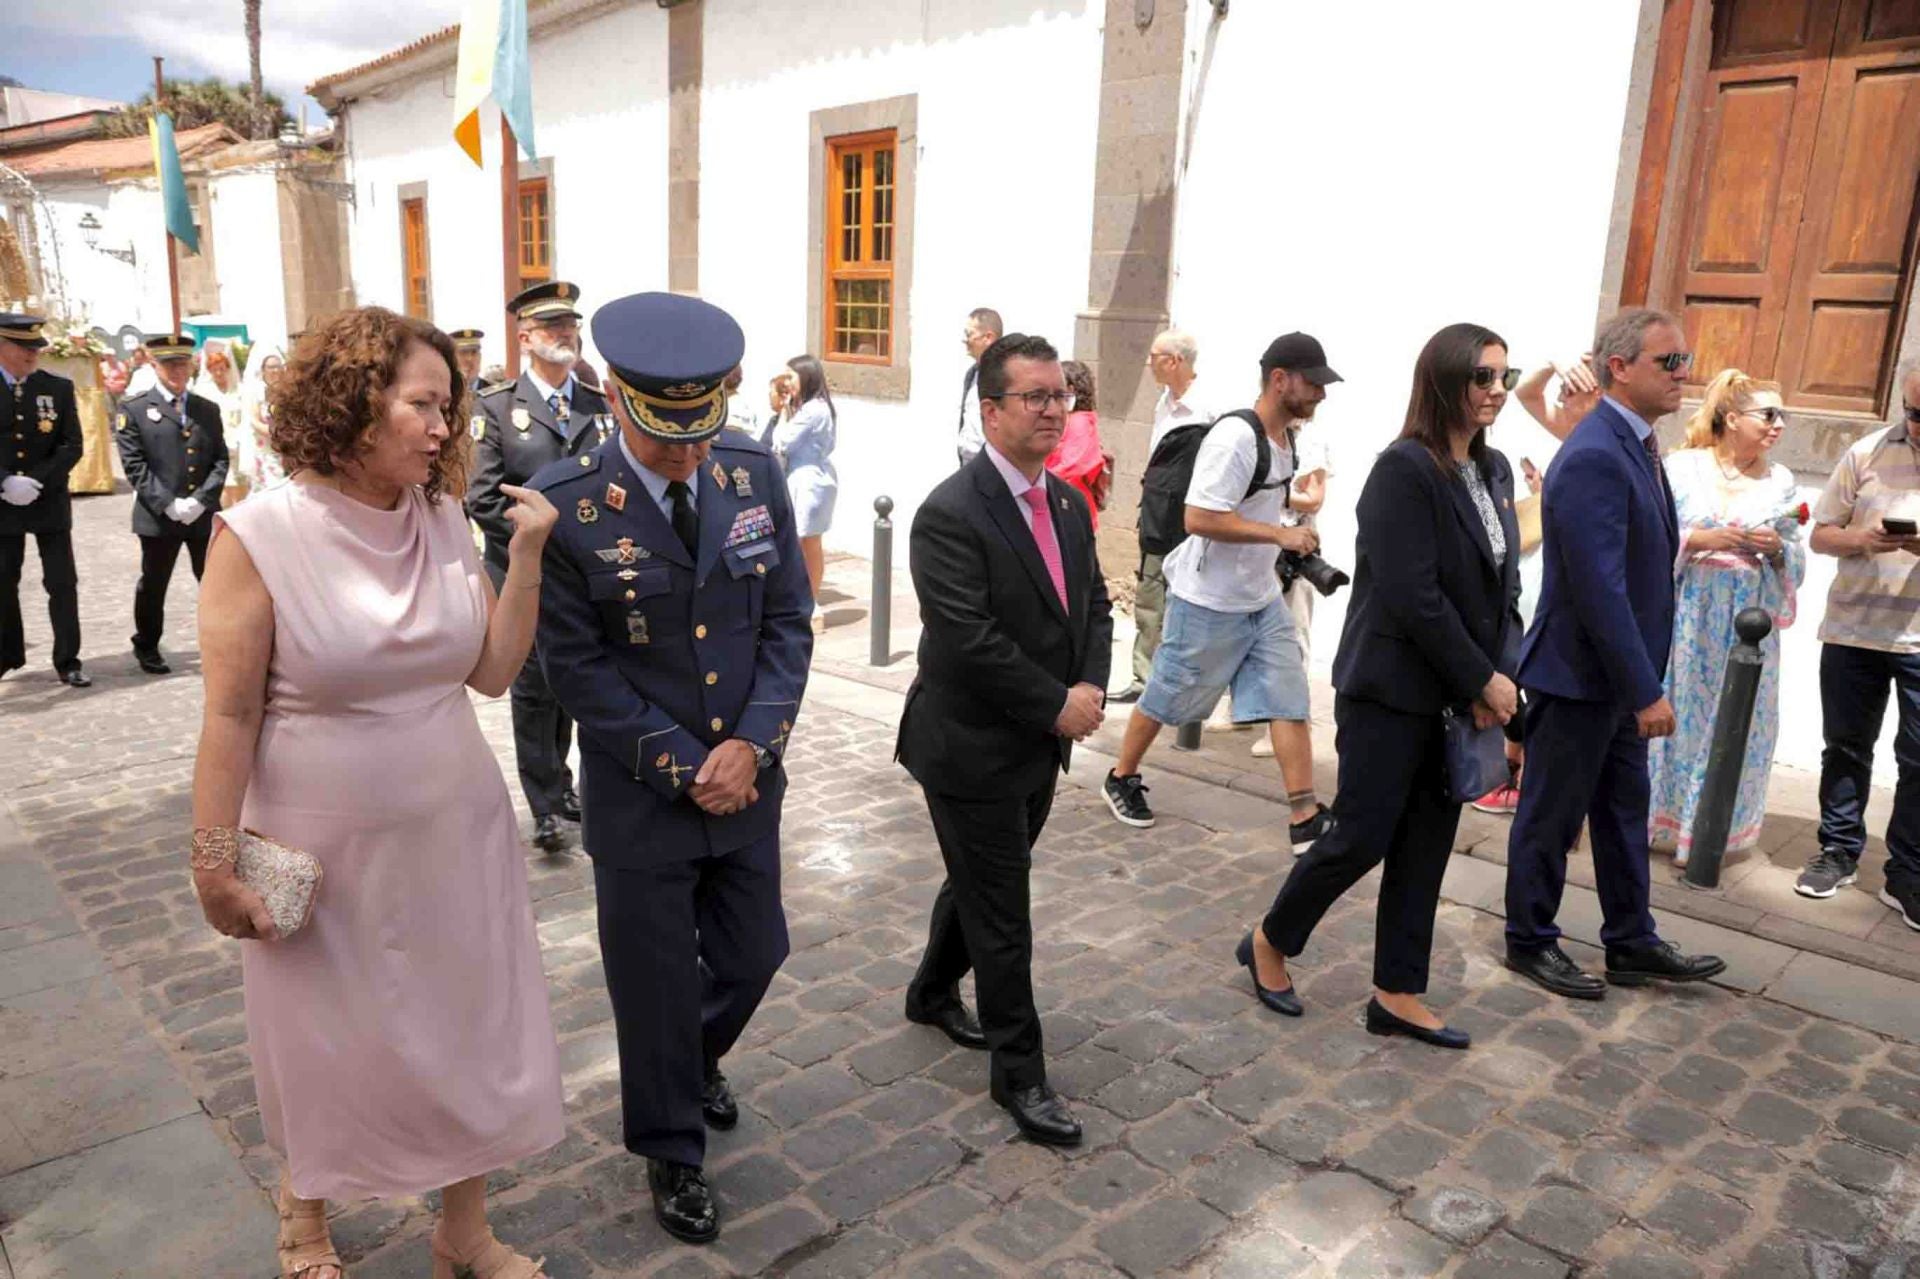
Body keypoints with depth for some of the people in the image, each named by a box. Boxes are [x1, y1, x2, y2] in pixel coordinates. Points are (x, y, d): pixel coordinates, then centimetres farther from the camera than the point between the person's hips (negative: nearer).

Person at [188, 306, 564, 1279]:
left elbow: (493, 671, -3)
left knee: (469, 1031, 14)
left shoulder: (444, 521, -2)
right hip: (326, 856, -3)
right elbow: (230, 714, -11)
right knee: (326, 1046, 18)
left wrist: (526, 554, -12)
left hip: (455, 840, 4)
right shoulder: (261, 533, -15)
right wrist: (214, 861, -8)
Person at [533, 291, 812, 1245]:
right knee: (656, 983, 11)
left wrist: (751, 745, -12)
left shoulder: (755, 473, -5)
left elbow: (789, 621, -1)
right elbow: (578, 667, -13)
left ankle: (698, 1059, 51)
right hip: (640, 795, -4)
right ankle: (672, 1149, 37)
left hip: (748, 779, 4)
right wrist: (684, 769, -14)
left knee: (753, 956, 18)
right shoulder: (565, 504, -16)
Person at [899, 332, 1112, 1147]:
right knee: (1001, 916, 3)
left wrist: (1091, 689, -8)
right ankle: (1018, 1072, 19)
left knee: (983, 884, 24)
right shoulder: (950, 514, -21)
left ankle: (932, 994, 47)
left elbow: (1094, 605, 9)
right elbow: (970, 642, -26)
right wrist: (1059, 706, -19)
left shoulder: (1068, 503, 5)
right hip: (973, 749, -8)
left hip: (1040, 744, 8)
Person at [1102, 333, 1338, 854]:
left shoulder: (1286, 438, 7)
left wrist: (1280, 554, 11)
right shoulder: (1235, 437, -22)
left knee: (1289, 703, 1)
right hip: (1208, 603, -8)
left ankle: (1305, 821, 5)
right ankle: (1121, 779, 31)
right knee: (1165, 697, 9)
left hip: (1263, 600, 8)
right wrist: (1280, 534, -26)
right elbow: (1199, 518, -29)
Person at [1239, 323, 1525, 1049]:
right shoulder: (1405, 468, -16)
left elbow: (1503, 582, 9)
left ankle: (1397, 996, 23)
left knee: (1427, 844, 11)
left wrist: (1497, 675, -5)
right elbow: (1413, 596, -21)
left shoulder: (1494, 470, 10)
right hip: (1392, 688, -8)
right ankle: (1269, 943, 23)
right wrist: (1483, 679, -14)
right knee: (1363, 836, -1)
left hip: (1455, 694, 8)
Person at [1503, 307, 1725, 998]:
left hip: (1615, 677, 10)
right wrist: (1645, 692, -22)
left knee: (1623, 811, 18)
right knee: (1552, 817, 7)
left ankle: (1632, 944, 32)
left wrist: (1642, 682, 16)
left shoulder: (1632, 445, 9)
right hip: (1578, 676, -10)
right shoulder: (1594, 458, -23)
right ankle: (1530, 942, 24)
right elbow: (1599, 589, -26)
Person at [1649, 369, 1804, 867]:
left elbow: (1796, 562, 11)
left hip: (1747, 626, 3)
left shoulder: (1781, 481, 6)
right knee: (1672, 711, 3)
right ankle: (1644, 818, 17)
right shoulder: (1682, 467, -4)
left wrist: (1777, 549, -10)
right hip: (1685, 619, -3)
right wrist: (1697, 538, -18)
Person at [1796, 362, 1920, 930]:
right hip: (1853, 629, 1)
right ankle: (1839, 851, 24)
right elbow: (1820, 535, 4)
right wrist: (1861, 540, -19)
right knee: (1845, 747, 10)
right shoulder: (1867, 453, 0)